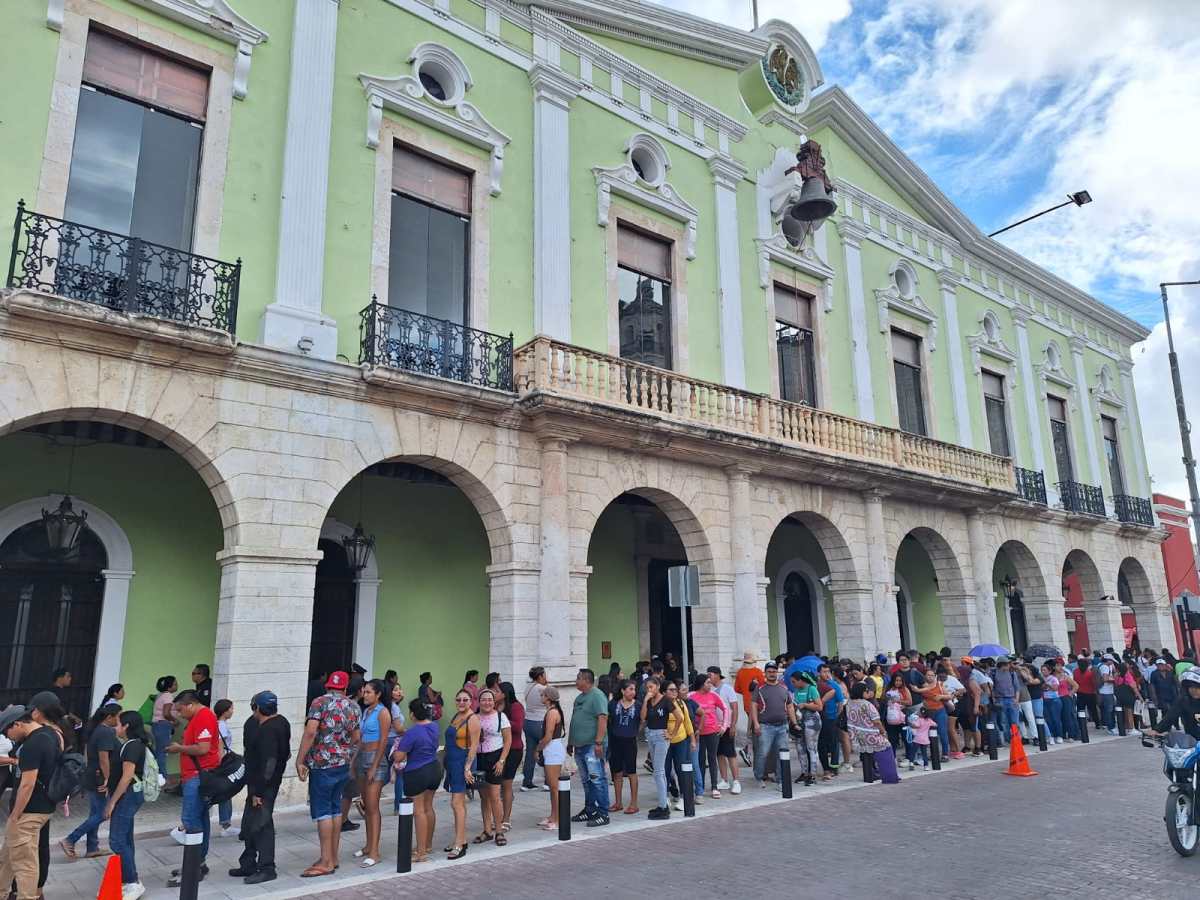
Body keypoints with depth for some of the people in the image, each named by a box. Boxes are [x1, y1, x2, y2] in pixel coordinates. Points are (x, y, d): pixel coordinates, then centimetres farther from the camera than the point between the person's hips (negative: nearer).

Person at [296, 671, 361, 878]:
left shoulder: (320, 702, -8)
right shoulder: (353, 706, 8)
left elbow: (310, 731, -19)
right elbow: (355, 738, 14)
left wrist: (300, 760, -15)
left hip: (323, 763, -6)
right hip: (345, 763, 6)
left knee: (322, 810, -2)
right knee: (335, 808, 14)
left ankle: (326, 862, -1)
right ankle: (333, 857, 20)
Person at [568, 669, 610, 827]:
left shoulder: (597, 696, -11)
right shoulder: (579, 697, 18)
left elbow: (603, 719, -19)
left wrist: (598, 742, -24)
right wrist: (570, 742, 23)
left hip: (592, 746, -9)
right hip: (579, 745, 9)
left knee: (597, 779, -7)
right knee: (586, 780, 14)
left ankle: (603, 814, -3)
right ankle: (589, 810, 23)